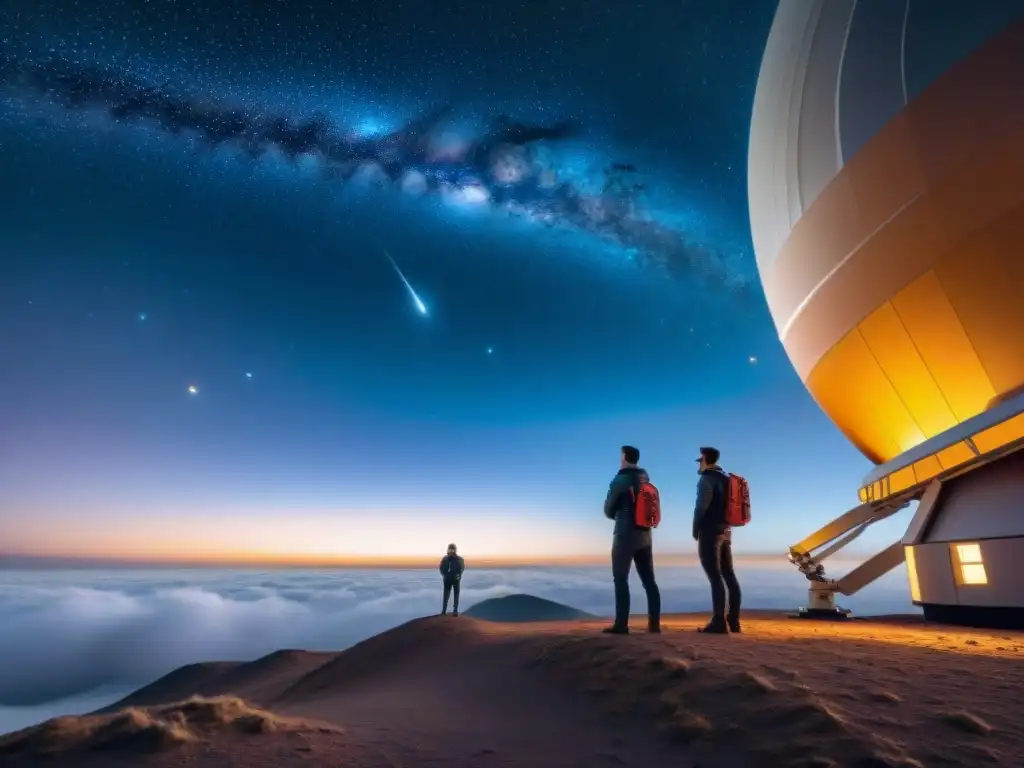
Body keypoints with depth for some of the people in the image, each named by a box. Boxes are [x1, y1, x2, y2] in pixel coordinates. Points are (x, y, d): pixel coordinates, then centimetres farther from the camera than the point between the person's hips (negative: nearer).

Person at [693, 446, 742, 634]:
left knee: (715, 577, -11)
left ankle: (719, 622, -13)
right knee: (729, 575, 8)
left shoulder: (706, 479, -10)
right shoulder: (726, 479, 16)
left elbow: (701, 506, -15)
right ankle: (733, 620, 11)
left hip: (710, 532, -9)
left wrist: (695, 530, -4)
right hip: (725, 532, 9)